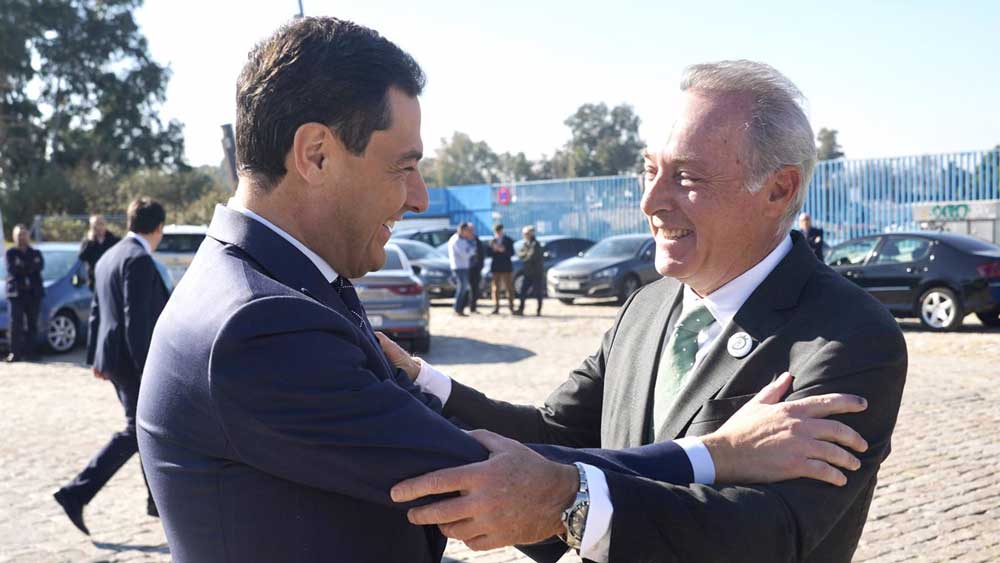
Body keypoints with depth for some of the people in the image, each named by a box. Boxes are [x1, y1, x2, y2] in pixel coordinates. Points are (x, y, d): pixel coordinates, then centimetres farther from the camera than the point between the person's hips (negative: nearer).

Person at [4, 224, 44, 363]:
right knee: (16, 323, -9)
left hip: (34, 291, 3)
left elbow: (40, 266, -6)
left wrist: (21, 266, -13)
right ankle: (15, 353, -10)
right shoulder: (10, 253, 9)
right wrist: (30, 266, -9)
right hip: (16, 291, -3)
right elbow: (11, 268, -9)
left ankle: (30, 351, 8)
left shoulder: (35, 253, 15)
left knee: (32, 323, 3)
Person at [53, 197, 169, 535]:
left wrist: (96, 357, 22)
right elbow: (136, 319, -22)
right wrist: (145, 366, -21)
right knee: (135, 432, -2)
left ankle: (158, 498, 25)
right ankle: (77, 492, -4)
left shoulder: (109, 257, 12)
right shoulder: (139, 260, -17)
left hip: (114, 357, 10)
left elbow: (97, 311, 17)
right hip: (132, 359, -10)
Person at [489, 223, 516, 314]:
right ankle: (496, 307, 1)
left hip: (506, 267, -2)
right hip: (496, 267, 2)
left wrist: (503, 250, -20)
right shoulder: (492, 241, 8)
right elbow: (489, 254, 2)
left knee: (509, 287, -2)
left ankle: (511, 307, 1)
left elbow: (512, 253, -5)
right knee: (496, 287, 0)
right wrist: (493, 249, -16)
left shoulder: (508, 241, 3)